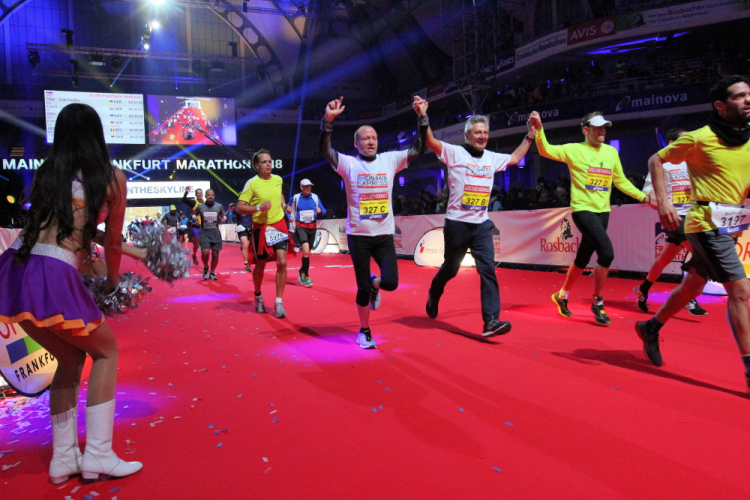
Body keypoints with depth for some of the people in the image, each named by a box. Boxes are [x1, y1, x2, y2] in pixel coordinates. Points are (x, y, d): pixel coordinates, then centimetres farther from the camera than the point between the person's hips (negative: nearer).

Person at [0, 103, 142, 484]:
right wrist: (113, 279, 32)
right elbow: (112, 243, 12)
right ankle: (97, 454, 11)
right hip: (52, 276, -6)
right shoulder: (112, 177, 4)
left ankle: (64, 458, 24)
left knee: (71, 358, 21)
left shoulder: (46, 171, 17)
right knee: (105, 351, 15)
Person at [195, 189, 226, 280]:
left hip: (215, 231, 1)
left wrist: (223, 218, 0)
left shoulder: (219, 206, 2)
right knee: (205, 252, -18)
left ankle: (212, 273, 20)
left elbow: (223, 215, 20)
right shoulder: (200, 206, 0)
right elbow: (194, 215, 17)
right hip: (205, 232, -1)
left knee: (215, 254, 1)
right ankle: (206, 267, 13)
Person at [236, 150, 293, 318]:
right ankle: (258, 296, 36)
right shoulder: (252, 183, -9)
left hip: (279, 225, 3)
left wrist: (284, 205, 10)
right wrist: (259, 207, -24)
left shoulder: (278, 179, 6)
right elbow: (239, 208, -11)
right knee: (260, 265, 9)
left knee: (282, 263, -10)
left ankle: (279, 303, -1)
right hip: (261, 228, -3)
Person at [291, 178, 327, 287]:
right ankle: (306, 276, -9)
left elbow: (324, 211, 5)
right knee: (306, 251, -19)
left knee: (307, 252, 13)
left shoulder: (315, 197, 4)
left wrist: (320, 211, -17)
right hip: (300, 227, -3)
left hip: (312, 228, 3)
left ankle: (302, 271, 37)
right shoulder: (296, 197, 1)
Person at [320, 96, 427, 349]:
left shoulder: (390, 160, 5)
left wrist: (422, 118, -8)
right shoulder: (349, 163, -3)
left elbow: (418, 149, 2)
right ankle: (364, 331, 24)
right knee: (362, 288, 3)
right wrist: (328, 120, -30)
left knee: (391, 282, -9)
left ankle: (374, 285, 29)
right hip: (358, 236, -2)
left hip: (384, 235, 2)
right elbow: (325, 150, -17)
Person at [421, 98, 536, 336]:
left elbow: (515, 158, 28)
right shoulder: (455, 153, -5)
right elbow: (430, 141, -17)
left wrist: (530, 136, 23)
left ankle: (491, 321, -9)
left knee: (488, 270, -8)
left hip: (482, 225, 4)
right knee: (450, 268, 12)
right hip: (457, 223, -4)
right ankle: (433, 294, 43)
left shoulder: (492, 158, 12)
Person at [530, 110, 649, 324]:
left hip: (603, 212, 6)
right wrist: (539, 129, -30)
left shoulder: (611, 152, 10)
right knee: (607, 252, -20)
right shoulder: (574, 150, -4)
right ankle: (597, 303, -3)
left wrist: (643, 197, 11)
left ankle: (562, 296, 32)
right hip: (583, 209, -6)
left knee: (583, 259, 13)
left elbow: (621, 181, 17)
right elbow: (546, 150, -14)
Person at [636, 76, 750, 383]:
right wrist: (662, 202, -13)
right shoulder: (701, 138, -9)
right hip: (707, 223, -7)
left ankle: (650, 328, 36)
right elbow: (655, 160, -3)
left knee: (692, 287, 17)